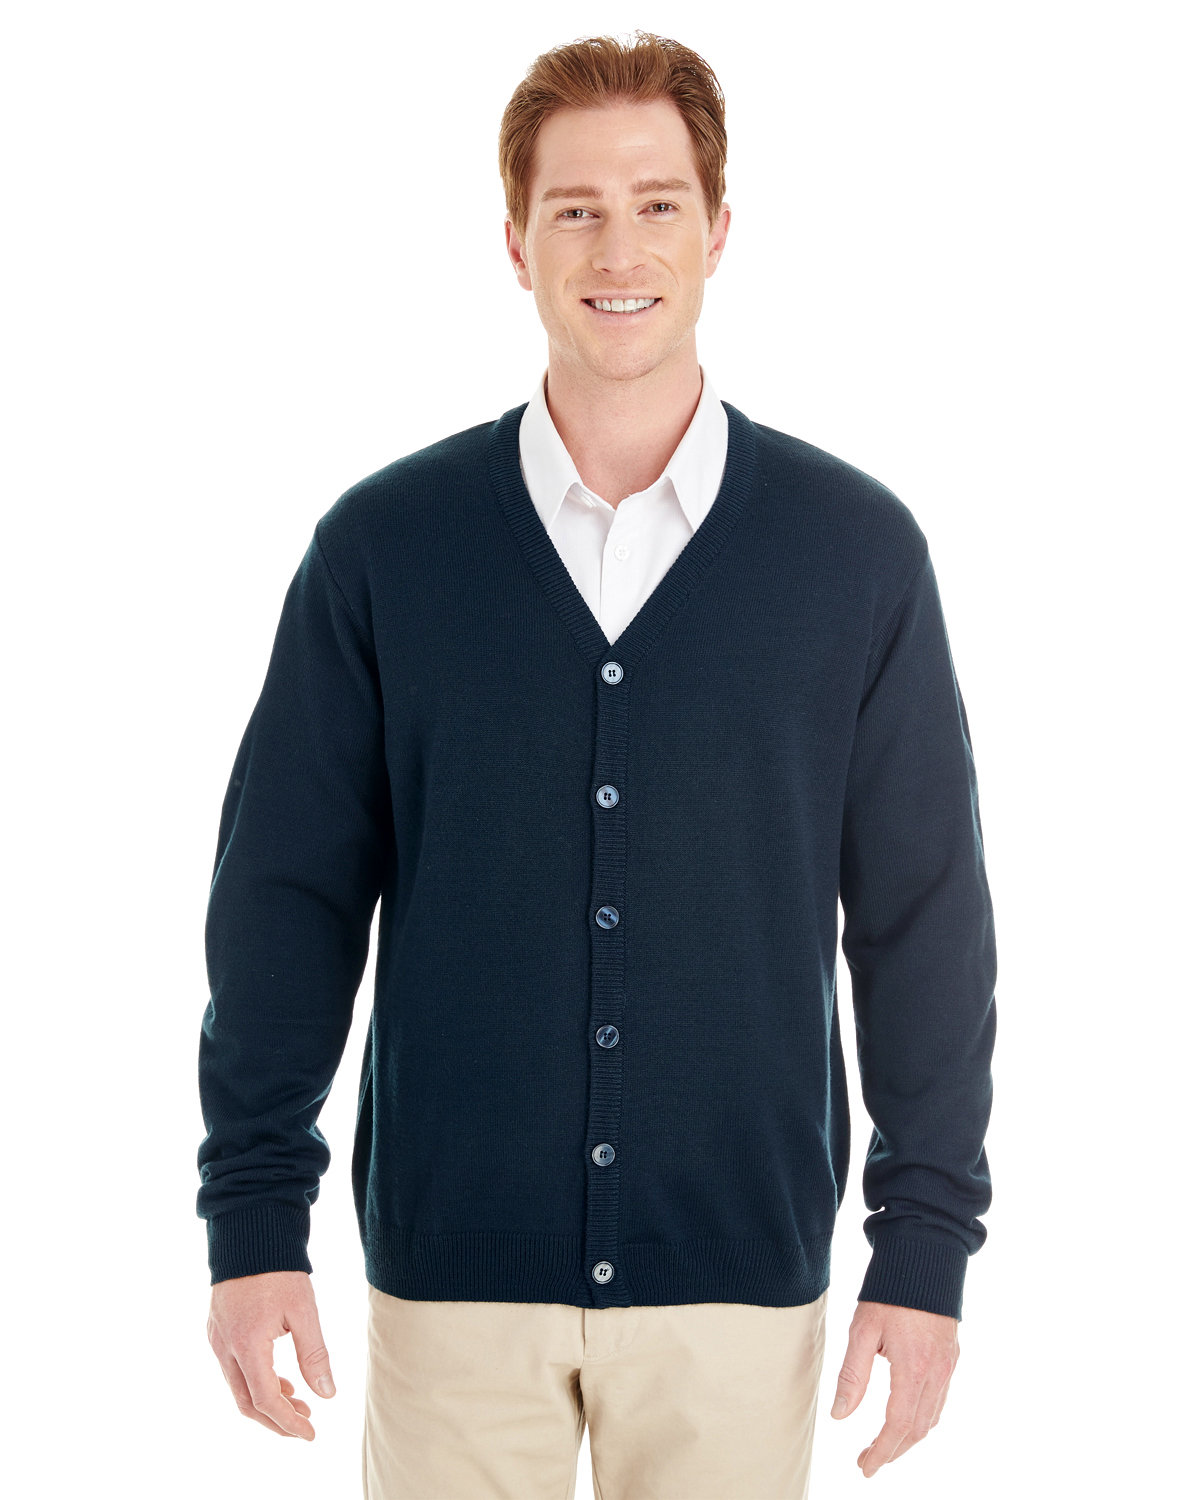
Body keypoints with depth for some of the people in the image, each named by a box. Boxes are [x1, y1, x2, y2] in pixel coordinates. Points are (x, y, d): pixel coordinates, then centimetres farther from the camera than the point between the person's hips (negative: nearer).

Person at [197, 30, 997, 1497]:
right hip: (452, 1265, 0)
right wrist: (253, 1222, -3)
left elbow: (924, 918, 2)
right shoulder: (382, 544, 0)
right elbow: (286, 895, 1)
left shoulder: (855, 549, 0)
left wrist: (928, 1242, 0)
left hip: (742, 1267, 0)